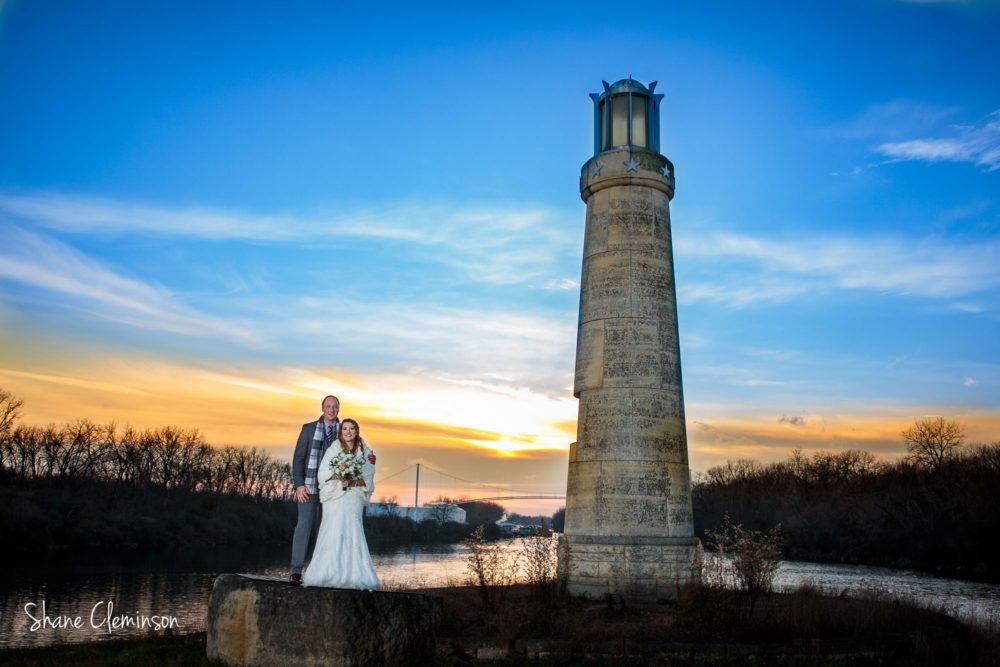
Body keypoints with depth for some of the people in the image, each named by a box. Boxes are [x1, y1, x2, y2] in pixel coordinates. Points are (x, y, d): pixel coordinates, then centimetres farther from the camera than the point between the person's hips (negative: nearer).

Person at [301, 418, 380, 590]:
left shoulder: (365, 452, 8)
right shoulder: (334, 449, 5)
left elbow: (368, 479, 6)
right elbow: (323, 473, 0)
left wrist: (353, 481, -11)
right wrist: (338, 476, -16)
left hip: (354, 497, 1)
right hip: (335, 498, -1)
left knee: (353, 533, -9)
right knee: (333, 533, -7)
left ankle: (353, 575, -7)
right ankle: (329, 574, -3)